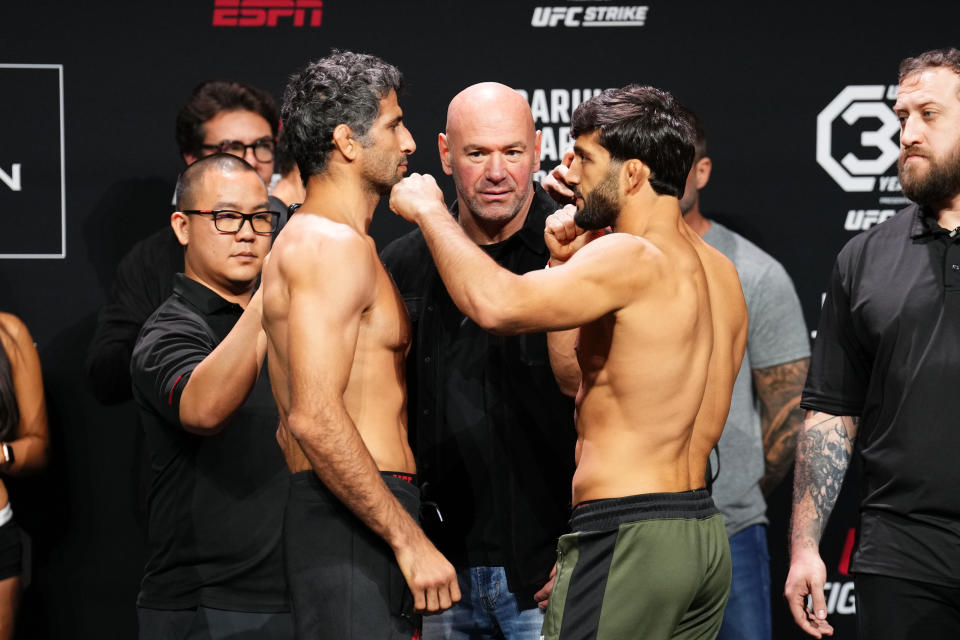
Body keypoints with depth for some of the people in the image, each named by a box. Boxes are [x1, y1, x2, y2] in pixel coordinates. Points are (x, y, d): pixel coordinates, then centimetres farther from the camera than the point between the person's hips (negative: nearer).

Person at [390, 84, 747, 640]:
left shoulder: (632, 258, -14)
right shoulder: (720, 272, 14)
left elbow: (497, 304, -27)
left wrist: (430, 210, -12)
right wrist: (566, 264, 13)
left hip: (628, 537, -9)